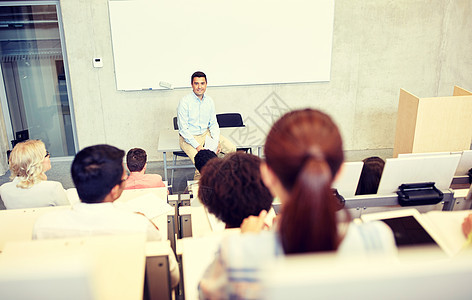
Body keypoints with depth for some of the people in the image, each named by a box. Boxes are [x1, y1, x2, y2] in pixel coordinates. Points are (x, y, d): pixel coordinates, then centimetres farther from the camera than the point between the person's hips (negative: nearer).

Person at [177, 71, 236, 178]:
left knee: (231, 149, -9)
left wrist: (216, 142, -8)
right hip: (189, 137, -6)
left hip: (206, 133, 6)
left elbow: (213, 124, 9)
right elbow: (183, 129, -15)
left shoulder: (209, 101, 3)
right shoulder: (185, 102, -14)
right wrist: (197, 146, -22)